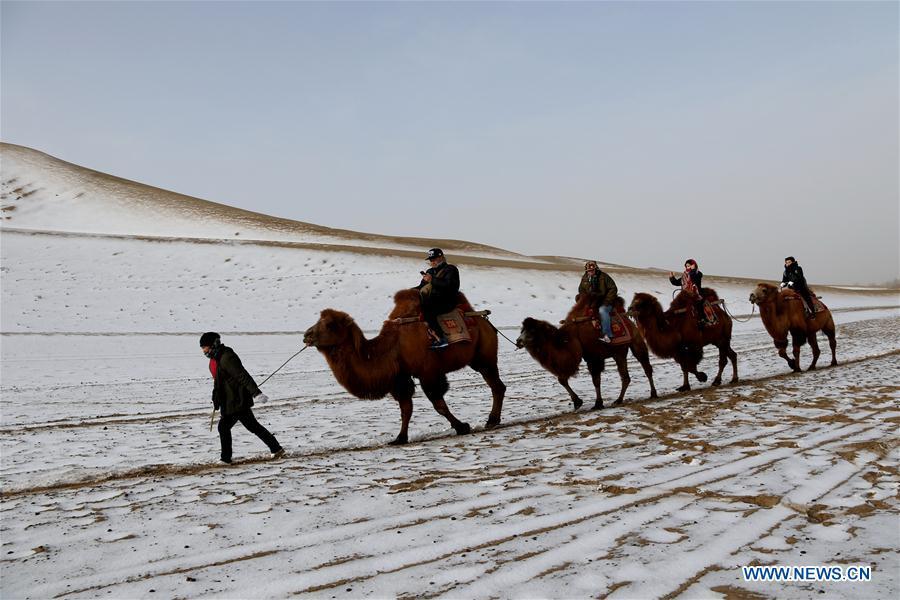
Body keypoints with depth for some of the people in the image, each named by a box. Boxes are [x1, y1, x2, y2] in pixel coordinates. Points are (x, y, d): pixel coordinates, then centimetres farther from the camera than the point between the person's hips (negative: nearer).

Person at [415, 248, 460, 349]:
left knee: (428, 311, -33)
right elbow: (422, 287, 25)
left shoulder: (451, 269, -3)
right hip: (433, 301, 9)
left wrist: (432, 280, -23)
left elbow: (448, 285, -20)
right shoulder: (430, 271, 21)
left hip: (447, 302, -9)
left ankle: (441, 339, -37)